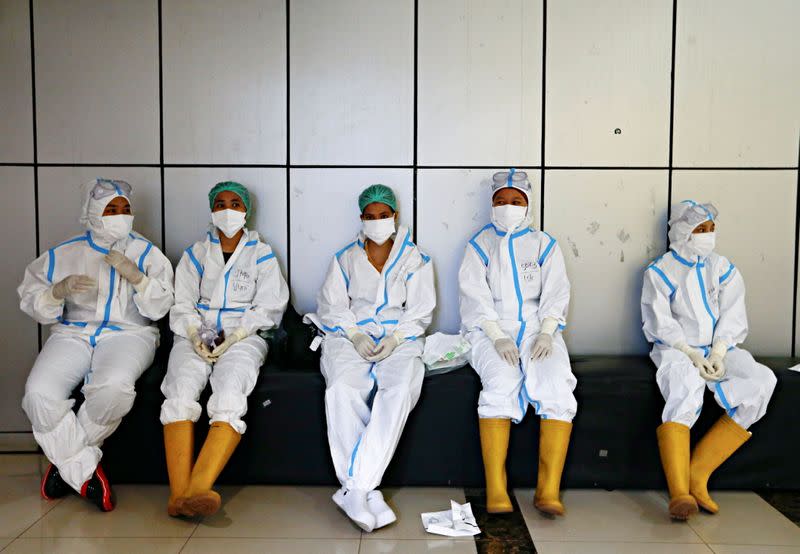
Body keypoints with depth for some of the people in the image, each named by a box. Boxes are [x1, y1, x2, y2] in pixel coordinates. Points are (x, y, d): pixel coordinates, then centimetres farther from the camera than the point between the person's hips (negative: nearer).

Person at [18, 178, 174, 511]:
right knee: (39, 393, -27)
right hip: (72, 332, 2)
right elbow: (30, 300, 10)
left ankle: (66, 459, -7)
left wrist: (135, 276, -14)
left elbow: (159, 307, 2)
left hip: (128, 332, -2)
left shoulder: (147, 253, 10)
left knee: (114, 387, -36)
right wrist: (59, 290, -10)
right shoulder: (64, 254, 14)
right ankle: (85, 471, -9)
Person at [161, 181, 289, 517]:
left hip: (243, 337, -2)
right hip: (196, 337, 2)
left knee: (229, 394, -31)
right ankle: (178, 493, -37)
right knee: (181, 389, -28)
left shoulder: (261, 255, 13)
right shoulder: (195, 254, 20)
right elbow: (182, 303, 11)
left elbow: (267, 307, 4)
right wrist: (195, 335, -9)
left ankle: (197, 489, -43)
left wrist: (233, 338, -11)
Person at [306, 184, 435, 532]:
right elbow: (332, 303, 11)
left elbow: (420, 309, 10)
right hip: (352, 336, 1)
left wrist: (395, 338, -9)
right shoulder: (345, 258, 21)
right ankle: (367, 492, -30)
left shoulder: (415, 259, 18)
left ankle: (355, 489, -34)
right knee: (342, 389, -33)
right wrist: (355, 334, -8)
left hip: (400, 338, 0)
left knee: (401, 389, -35)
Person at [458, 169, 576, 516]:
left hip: (538, 330, 2)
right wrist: (498, 337, -15)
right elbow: (475, 298, 1)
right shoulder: (480, 245, 12)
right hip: (491, 331, -1)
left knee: (559, 387, -27)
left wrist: (545, 333, -13)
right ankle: (495, 490, -26)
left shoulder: (545, 245, 16)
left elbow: (556, 294, 5)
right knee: (500, 384, -31)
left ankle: (548, 490, -23)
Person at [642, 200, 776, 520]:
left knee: (762, 382, -25)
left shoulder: (723, 269, 14)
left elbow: (732, 317, 4)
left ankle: (698, 474, -22)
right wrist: (691, 355, -17)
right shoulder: (660, 272, 4)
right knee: (685, 385, -37)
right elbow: (660, 323, -5)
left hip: (718, 350, 4)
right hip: (676, 349, -4)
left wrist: (718, 354, -12)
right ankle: (679, 492, -43)